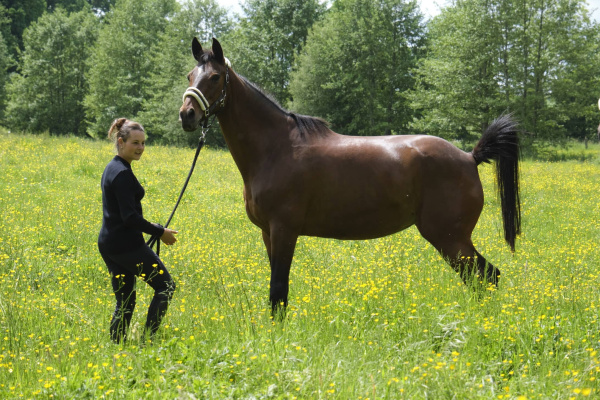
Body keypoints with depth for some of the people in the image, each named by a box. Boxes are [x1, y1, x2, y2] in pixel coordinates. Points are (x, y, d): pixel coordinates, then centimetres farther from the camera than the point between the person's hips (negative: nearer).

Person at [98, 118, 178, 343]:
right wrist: (160, 232, -12)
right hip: (126, 245, -9)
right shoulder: (123, 174, -17)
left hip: (107, 244, 9)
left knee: (125, 300, 12)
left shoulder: (112, 168, 13)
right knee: (165, 285, 3)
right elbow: (130, 217, -21)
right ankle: (147, 338, -2)